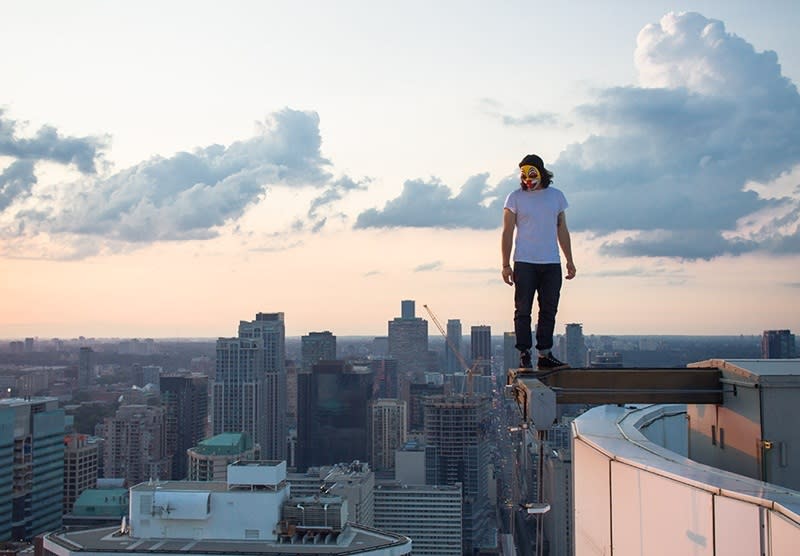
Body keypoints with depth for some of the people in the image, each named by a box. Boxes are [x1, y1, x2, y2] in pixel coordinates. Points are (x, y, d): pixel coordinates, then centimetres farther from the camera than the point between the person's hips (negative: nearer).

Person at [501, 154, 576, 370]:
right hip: (525, 263, -3)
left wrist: (569, 261, 12)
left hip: (551, 263, 3)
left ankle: (545, 355, 10)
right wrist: (506, 265, -6)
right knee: (523, 311, -4)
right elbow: (507, 233, 1)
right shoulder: (515, 198, 2)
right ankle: (524, 356, 0)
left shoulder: (556, 196, 12)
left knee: (549, 311, 4)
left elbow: (562, 230, 17)